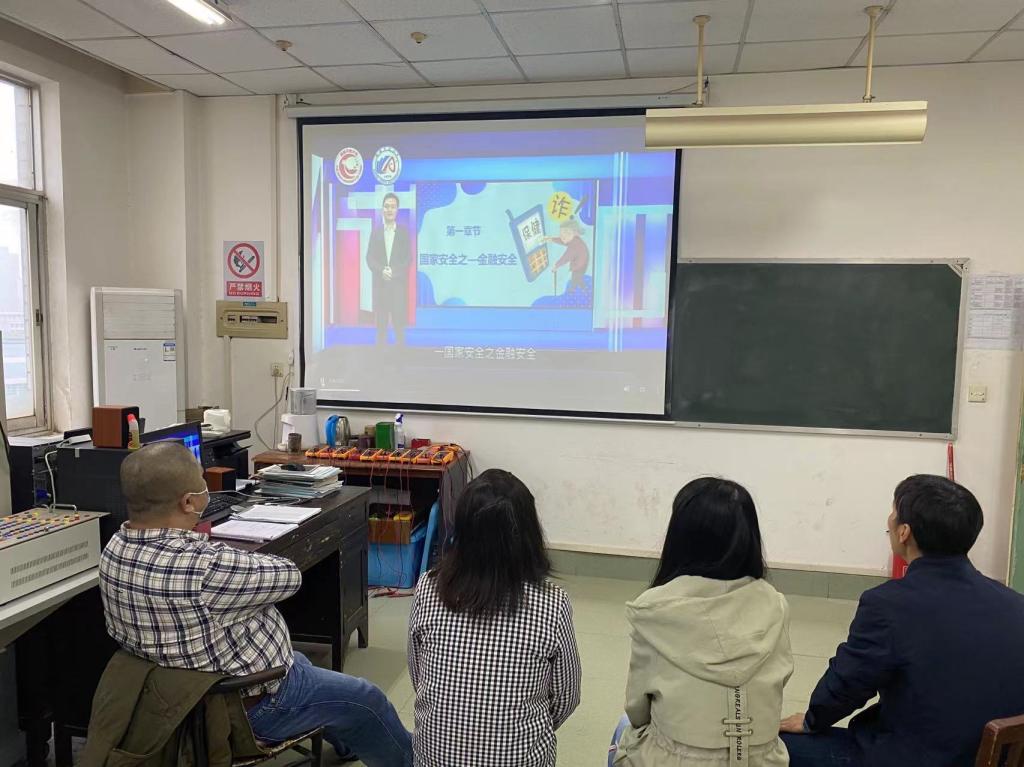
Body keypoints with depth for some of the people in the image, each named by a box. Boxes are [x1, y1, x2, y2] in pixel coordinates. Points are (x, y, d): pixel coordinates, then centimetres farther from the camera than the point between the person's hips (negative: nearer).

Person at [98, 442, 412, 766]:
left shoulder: (114, 549, -11)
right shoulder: (204, 566, -38)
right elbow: (288, 577, -20)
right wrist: (242, 560, -4)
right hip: (248, 705, -9)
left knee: (301, 664, 34)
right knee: (364, 699, 14)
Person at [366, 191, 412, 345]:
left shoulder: (404, 231, 4)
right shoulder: (375, 231, 8)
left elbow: (409, 258, -1)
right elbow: (369, 258, 4)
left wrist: (394, 272, -15)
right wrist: (382, 271, -13)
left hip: (398, 283, -2)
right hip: (380, 283, 2)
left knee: (399, 323, -2)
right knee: (381, 323, 4)